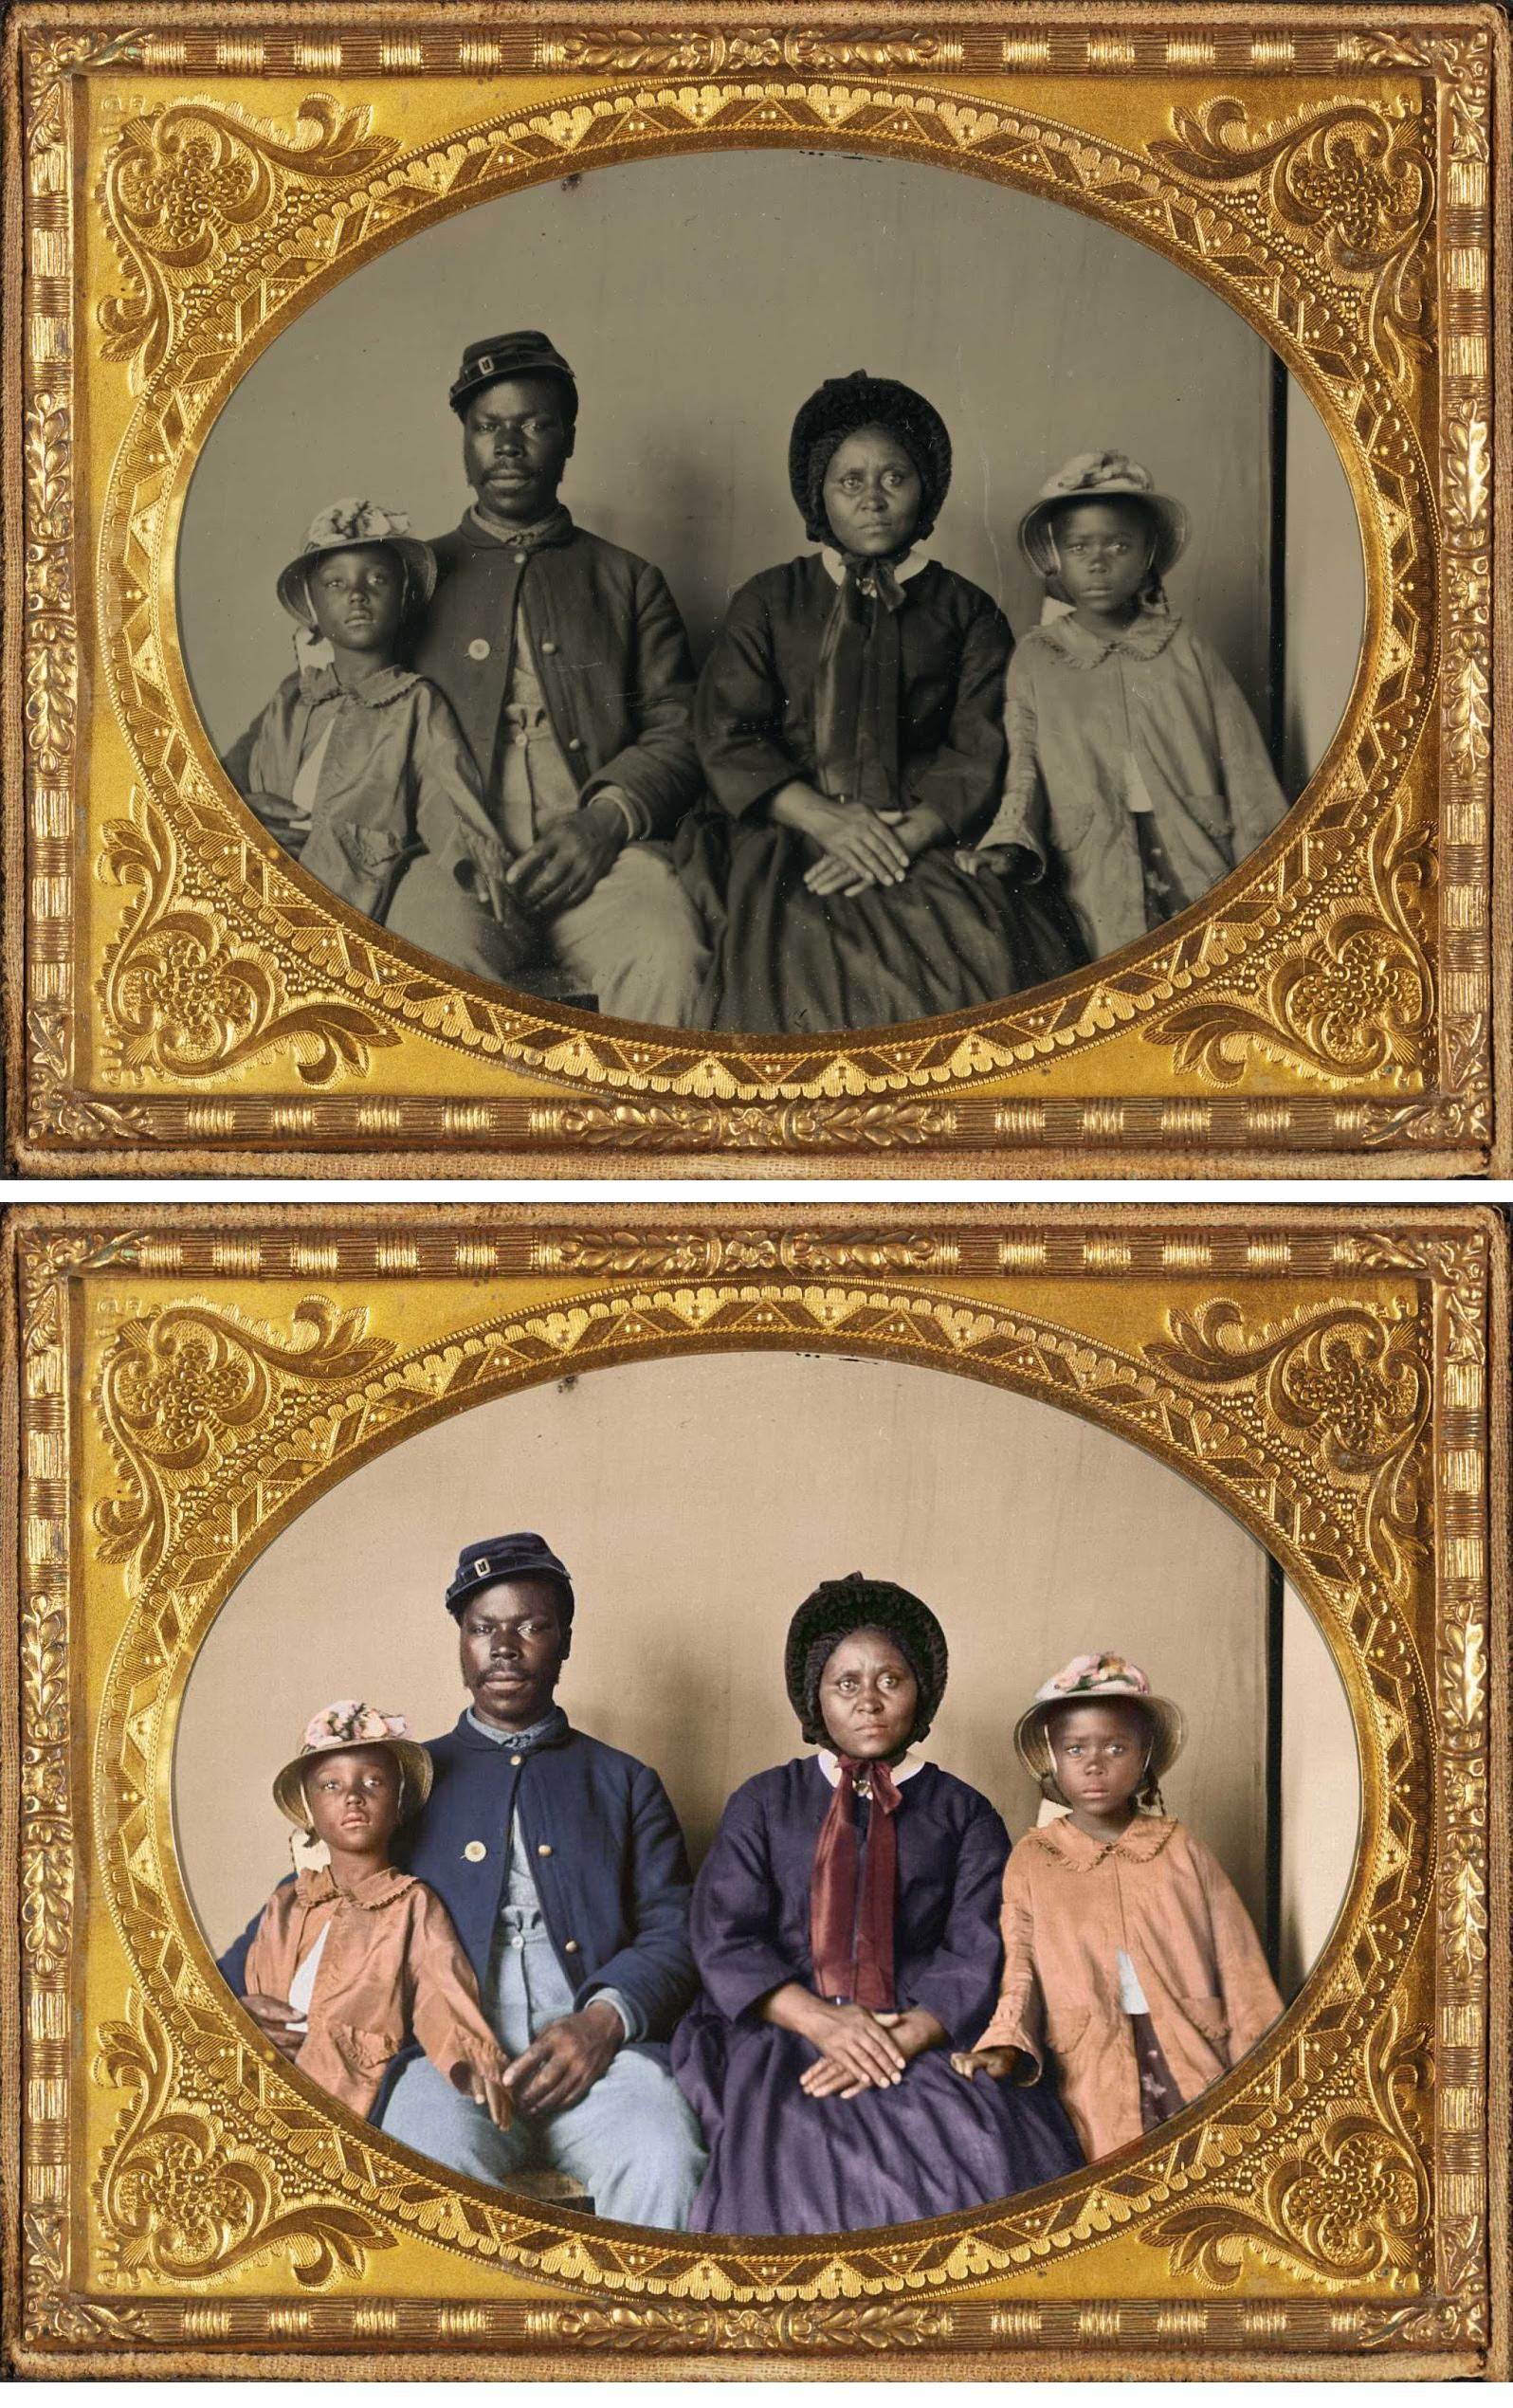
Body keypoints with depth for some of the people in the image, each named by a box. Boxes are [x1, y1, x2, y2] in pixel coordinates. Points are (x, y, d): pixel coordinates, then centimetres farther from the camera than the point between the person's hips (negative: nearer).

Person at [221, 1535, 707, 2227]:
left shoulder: (624, 1785, 24)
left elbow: (672, 1934, 12)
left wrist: (605, 2019, -10)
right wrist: (235, 1991, -3)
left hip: (596, 2048, 1)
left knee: (663, 2162, -35)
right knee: (434, 2168, -38)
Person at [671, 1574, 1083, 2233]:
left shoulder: (964, 1815, 17)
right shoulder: (763, 1804, 18)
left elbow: (979, 1956, 3)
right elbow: (724, 1939, 5)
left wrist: (903, 2037, -16)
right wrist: (819, 2019, -13)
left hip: (926, 2038, 0)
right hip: (779, 2035, 0)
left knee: (988, 2151, -32)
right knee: (795, 2149, -34)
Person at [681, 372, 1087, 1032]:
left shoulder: (968, 613, 18)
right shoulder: (767, 603, 18)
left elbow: (982, 756, 5)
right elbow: (727, 740, 6)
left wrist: (906, 835, -14)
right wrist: (826, 818, -11)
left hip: (930, 839, 0)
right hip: (789, 839, 0)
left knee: (995, 952, -32)